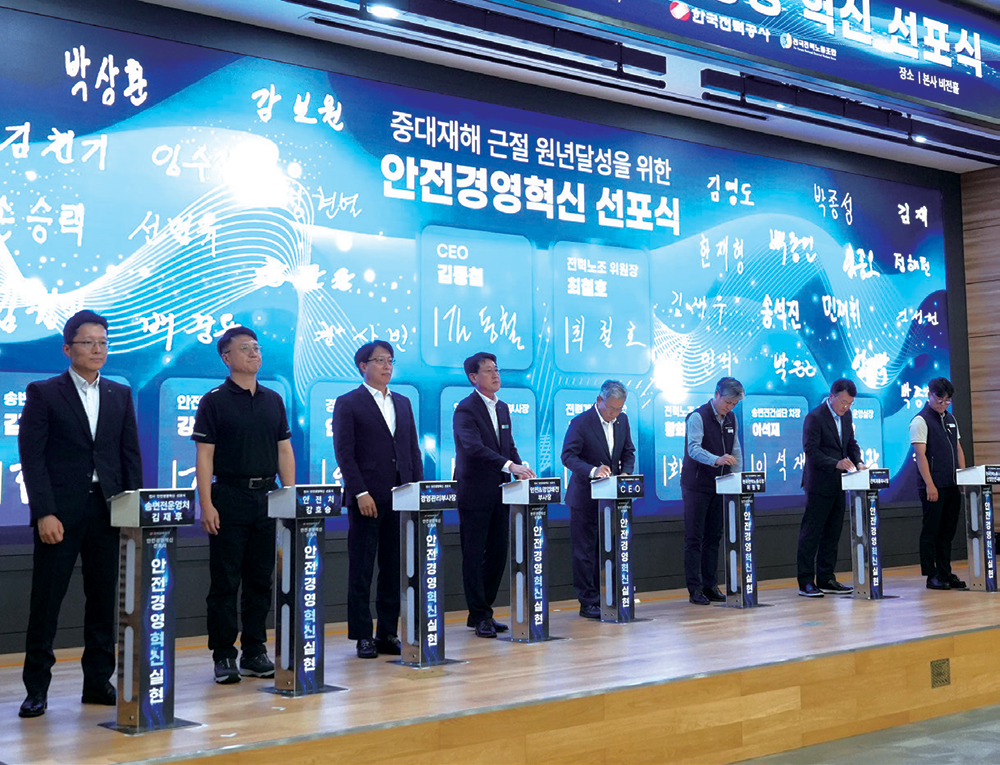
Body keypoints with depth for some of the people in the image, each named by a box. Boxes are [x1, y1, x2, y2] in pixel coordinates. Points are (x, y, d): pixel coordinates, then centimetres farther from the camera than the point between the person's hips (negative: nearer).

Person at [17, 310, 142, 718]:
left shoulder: (120, 395, 12)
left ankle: (98, 682, 16)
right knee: (46, 600, 1)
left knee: (104, 600, 7)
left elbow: (131, 455, 11)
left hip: (108, 511, 4)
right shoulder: (43, 393, 1)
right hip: (60, 512, -4)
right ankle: (37, 688, 9)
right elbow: (32, 457, -5)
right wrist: (44, 513, -13)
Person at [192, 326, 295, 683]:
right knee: (225, 582, 0)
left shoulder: (273, 400, 12)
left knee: (261, 580, 8)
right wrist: (206, 505, -13)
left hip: (267, 498, 4)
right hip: (229, 497, -4)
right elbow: (204, 456, -6)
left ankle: (254, 653, 17)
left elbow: (285, 451, 14)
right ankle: (224, 656, 7)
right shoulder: (214, 401, -1)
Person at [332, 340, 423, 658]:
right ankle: (362, 636, 7)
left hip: (400, 498, 5)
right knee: (361, 570, 1)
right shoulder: (348, 403, 0)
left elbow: (413, 450, 16)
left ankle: (388, 634, 14)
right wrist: (361, 493, -15)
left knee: (394, 569, 7)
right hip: (367, 498, -5)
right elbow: (344, 453, -7)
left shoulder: (403, 403, 16)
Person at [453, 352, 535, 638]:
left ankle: (483, 611, 21)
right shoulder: (466, 410, -11)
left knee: (498, 553, 10)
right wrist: (509, 465, -33)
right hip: (475, 493, -8)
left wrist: (521, 471, -2)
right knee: (474, 555, 0)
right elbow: (474, 447, -24)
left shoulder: (502, 408, 15)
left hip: (499, 493, 8)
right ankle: (480, 616, 6)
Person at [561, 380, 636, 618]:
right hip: (585, 498, -6)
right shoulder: (580, 422, -13)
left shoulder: (622, 420, 5)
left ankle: (604, 598, 19)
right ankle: (588, 603, 5)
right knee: (584, 552, -1)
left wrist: (625, 473, -6)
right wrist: (593, 471, -32)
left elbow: (628, 452, 13)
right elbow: (568, 456, -18)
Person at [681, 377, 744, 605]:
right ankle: (695, 589, 0)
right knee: (694, 538, -2)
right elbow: (694, 448, -27)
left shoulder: (731, 419, 10)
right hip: (696, 486, -7)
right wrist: (717, 459, -43)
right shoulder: (698, 417, -14)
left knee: (714, 537, 10)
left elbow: (735, 449, 14)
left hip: (719, 485, 7)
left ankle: (710, 586, 16)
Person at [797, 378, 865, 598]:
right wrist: (836, 463, -27)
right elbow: (811, 450, -17)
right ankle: (806, 583, -2)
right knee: (811, 533, -5)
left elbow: (851, 443, 17)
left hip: (838, 485, 8)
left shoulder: (846, 415, 11)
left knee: (832, 534, 12)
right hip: (820, 484, -8)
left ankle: (826, 580, 19)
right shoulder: (815, 417, -13)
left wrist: (858, 462, -2)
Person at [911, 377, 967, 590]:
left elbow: (958, 449, 20)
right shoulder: (920, 421, -7)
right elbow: (920, 454, -13)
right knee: (931, 531, -2)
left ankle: (945, 573, 17)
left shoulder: (950, 419, 17)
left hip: (952, 486, 7)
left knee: (947, 531, 11)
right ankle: (931, 576, 2)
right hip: (933, 487, -7)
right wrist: (930, 485, -18)